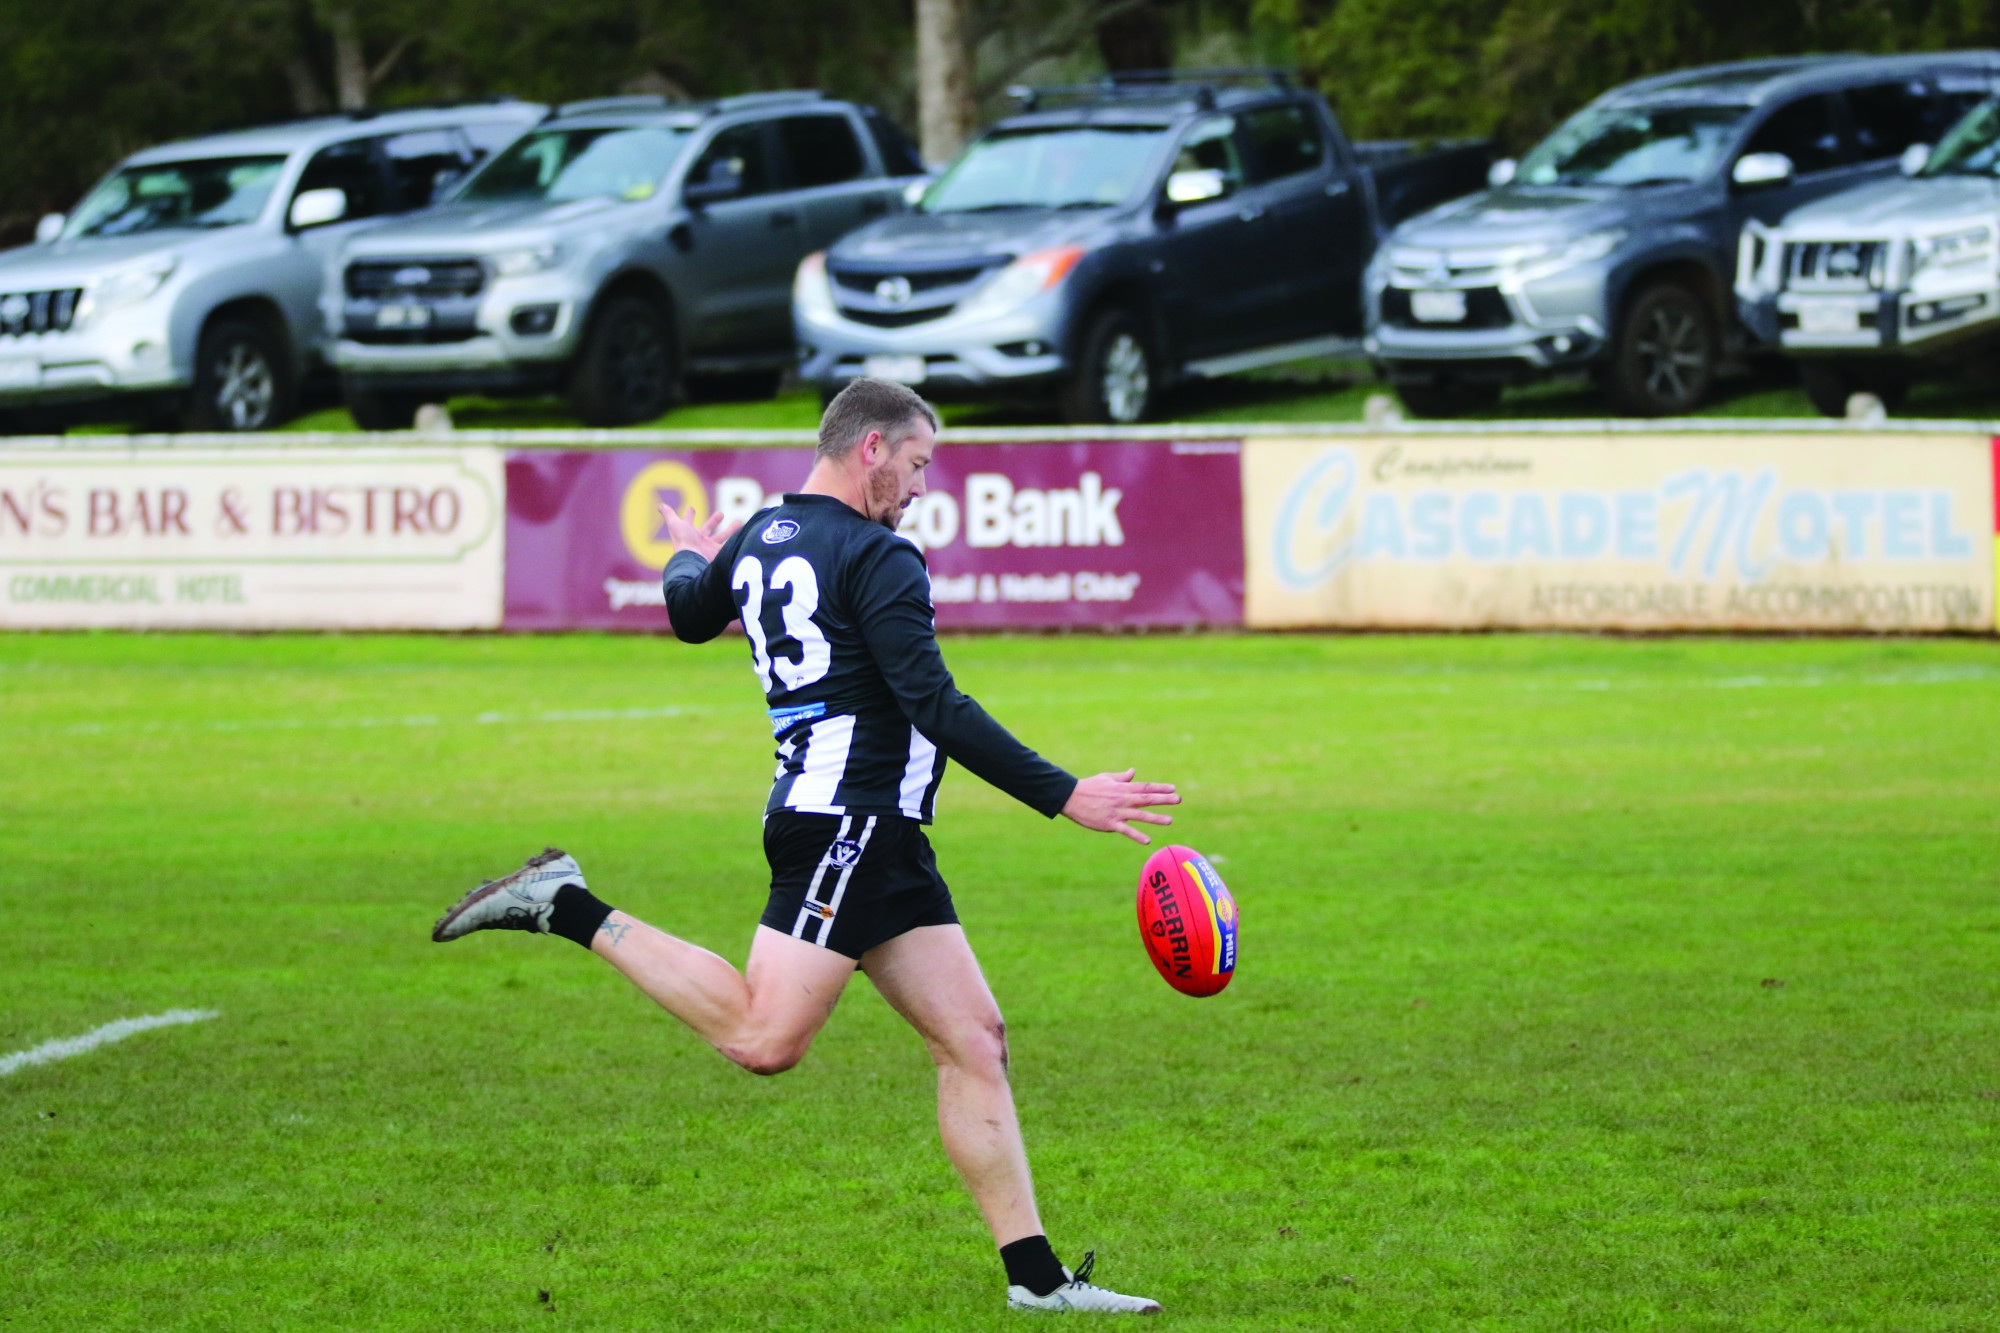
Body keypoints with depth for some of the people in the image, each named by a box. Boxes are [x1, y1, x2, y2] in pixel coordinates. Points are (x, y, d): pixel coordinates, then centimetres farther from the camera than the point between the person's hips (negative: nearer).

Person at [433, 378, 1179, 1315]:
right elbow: (936, 706, -18)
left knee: (974, 1040, 6)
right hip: (847, 823, -10)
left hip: (878, 845, 10)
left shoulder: (760, 539, 16)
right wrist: (1062, 796, -16)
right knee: (765, 1038, -17)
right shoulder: (877, 559, -11)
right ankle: (571, 911, -7)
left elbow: (689, 614, 36)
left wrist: (690, 559, 60)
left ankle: (1036, 1276, 3)